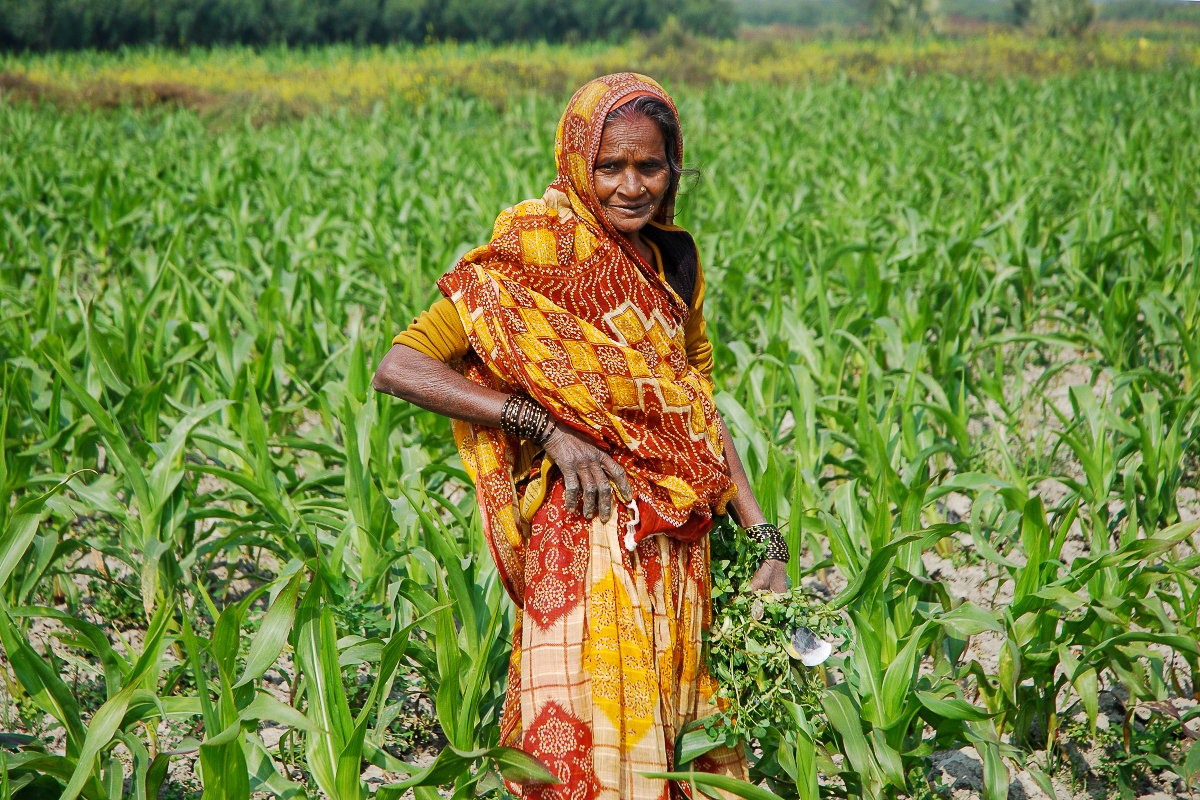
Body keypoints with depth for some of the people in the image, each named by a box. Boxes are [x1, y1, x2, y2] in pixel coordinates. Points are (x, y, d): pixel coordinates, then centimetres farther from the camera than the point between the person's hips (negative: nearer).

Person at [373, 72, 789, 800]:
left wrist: (766, 537, 6)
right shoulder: (542, 253, -10)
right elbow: (400, 367, -14)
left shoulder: (672, 258, 9)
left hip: (680, 549, 6)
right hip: (591, 541, -6)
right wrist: (549, 426, -20)